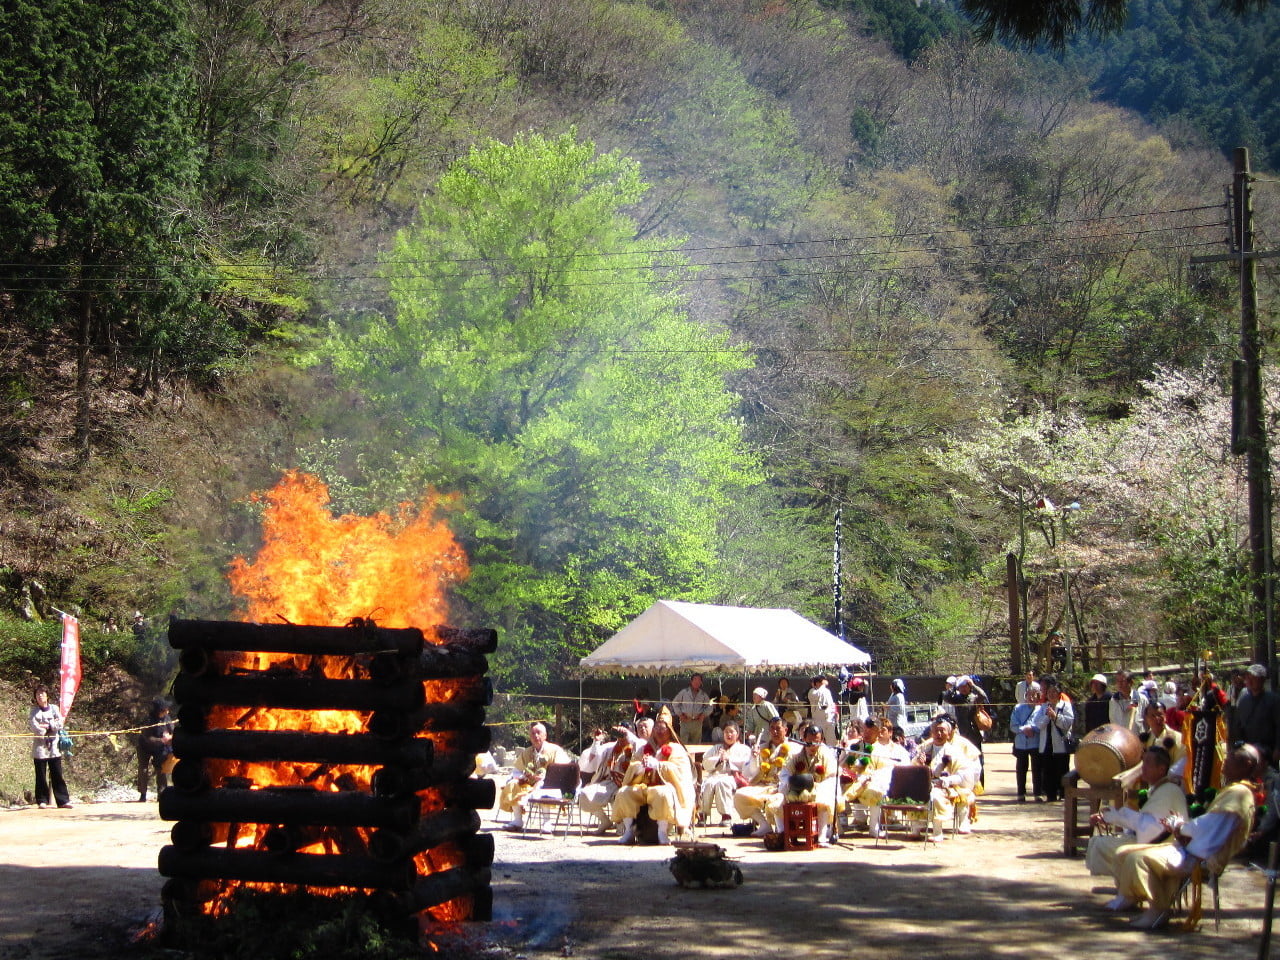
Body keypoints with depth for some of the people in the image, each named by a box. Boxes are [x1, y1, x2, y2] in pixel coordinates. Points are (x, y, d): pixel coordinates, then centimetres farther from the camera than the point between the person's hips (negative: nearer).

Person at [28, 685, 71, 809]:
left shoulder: (54, 709, 8)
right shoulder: (34, 712, 2)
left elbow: (60, 724, -3)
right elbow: (35, 728, -10)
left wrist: (46, 726, -9)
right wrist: (51, 726, -5)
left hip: (54, 746, 1)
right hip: (40, 746, -1)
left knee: (57, 774, 0)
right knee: (41, 775, 0)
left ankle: (63, 800, 0)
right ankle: (42, 801, 6)